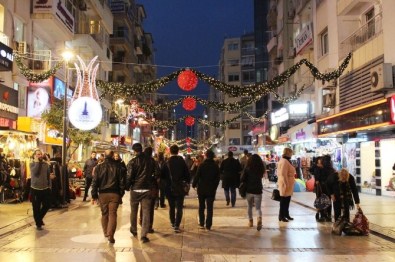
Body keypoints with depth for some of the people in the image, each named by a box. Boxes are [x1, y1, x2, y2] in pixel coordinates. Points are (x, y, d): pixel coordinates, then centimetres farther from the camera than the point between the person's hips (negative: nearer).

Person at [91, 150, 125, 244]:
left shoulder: (99, 167, 0)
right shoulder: (118, 167, -2)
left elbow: (95, 182, 0)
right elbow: (122, 182, 1)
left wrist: (94, 195, 5)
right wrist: (121, 194, 11)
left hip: (102, 194, 2)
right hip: (115, 194, -1)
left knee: (104, 214, 16)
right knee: (112, 214, -2)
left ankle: (106, 233, 28)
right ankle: (110, 235, -13)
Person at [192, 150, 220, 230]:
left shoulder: (202, 165, -10)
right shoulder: (216, 166, -1)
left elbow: (197, 176, -11)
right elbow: (217, 178, 3)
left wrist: (194, 185, 2)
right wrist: (214, 188, 12)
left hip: (201, 189, -1)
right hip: (211, 190, 1)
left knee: (201, 207, 13)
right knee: (210, 208, 4)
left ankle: (201, 224, 16)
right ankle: (208, 225, 2)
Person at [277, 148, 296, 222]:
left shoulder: (284, 161, 14)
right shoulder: (284, 161, -20)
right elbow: (283, 174, -25)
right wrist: (286, 184, -23)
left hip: (288, 183, 10)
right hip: (286, 184, -10)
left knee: (287, 200, 18)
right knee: (284, 201, -2)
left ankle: (286, 214, 28)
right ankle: (281, 216, 6)